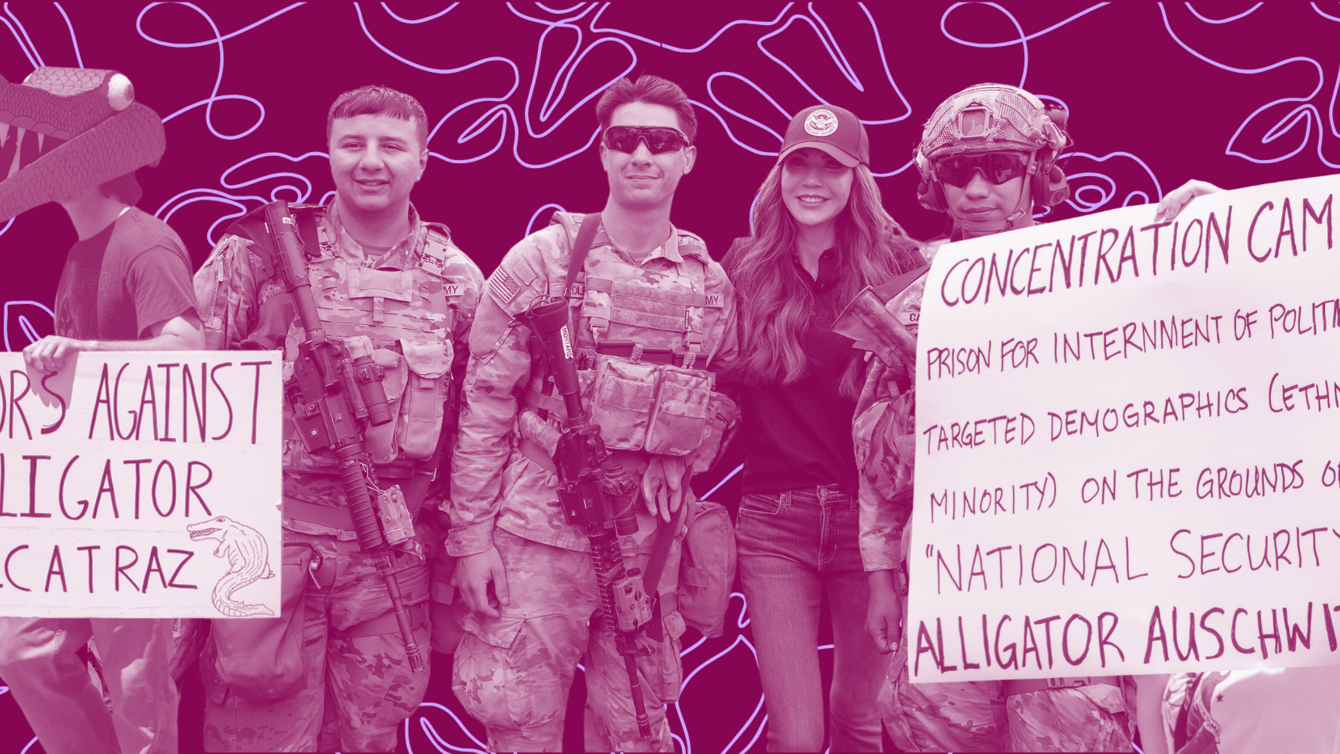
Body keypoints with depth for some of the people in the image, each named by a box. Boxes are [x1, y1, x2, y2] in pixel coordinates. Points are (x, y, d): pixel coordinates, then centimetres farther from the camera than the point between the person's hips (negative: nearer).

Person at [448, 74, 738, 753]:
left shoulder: (710, 282, 6)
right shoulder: (542, 260, -4)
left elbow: (721, 408, 17)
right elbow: (484, 408, -3)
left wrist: (677, 466, 0)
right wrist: (472, 537, -7)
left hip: (648, 545, 3)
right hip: (539, 537, -3)